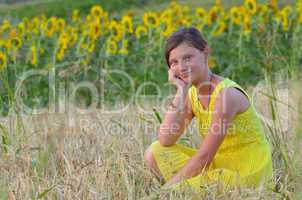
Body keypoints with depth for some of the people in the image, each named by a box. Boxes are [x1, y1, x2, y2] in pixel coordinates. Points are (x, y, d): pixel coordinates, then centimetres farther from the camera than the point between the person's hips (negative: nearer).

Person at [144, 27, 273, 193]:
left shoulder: (226, 94, -21)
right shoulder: (192, 94, 3)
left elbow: (204, 156, -22)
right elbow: (165, 141, -10)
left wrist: (169, 186, -15)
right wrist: (181, 90, -12)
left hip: (247, 174, -8)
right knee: (155, 152, 0)